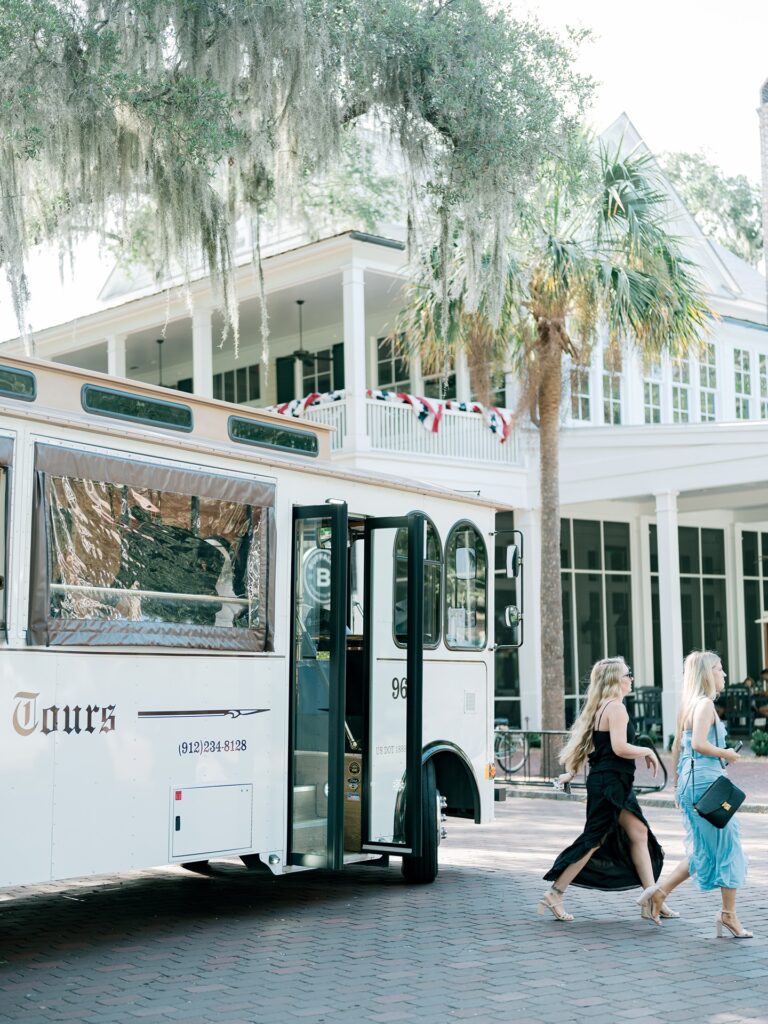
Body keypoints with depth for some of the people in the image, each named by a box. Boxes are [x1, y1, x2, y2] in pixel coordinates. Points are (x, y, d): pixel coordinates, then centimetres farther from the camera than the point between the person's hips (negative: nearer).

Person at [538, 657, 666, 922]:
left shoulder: (599, 708, 14)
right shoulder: (616, 707, -14)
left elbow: (585, 744, 17)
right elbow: (620, 748, -23)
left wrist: (571, 772, 20)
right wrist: (647, 751, -8)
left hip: (615, 784, 10)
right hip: (610, 783, -10)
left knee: (639, 834, 11)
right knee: (594, 841, -4)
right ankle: (554, 895, 1)